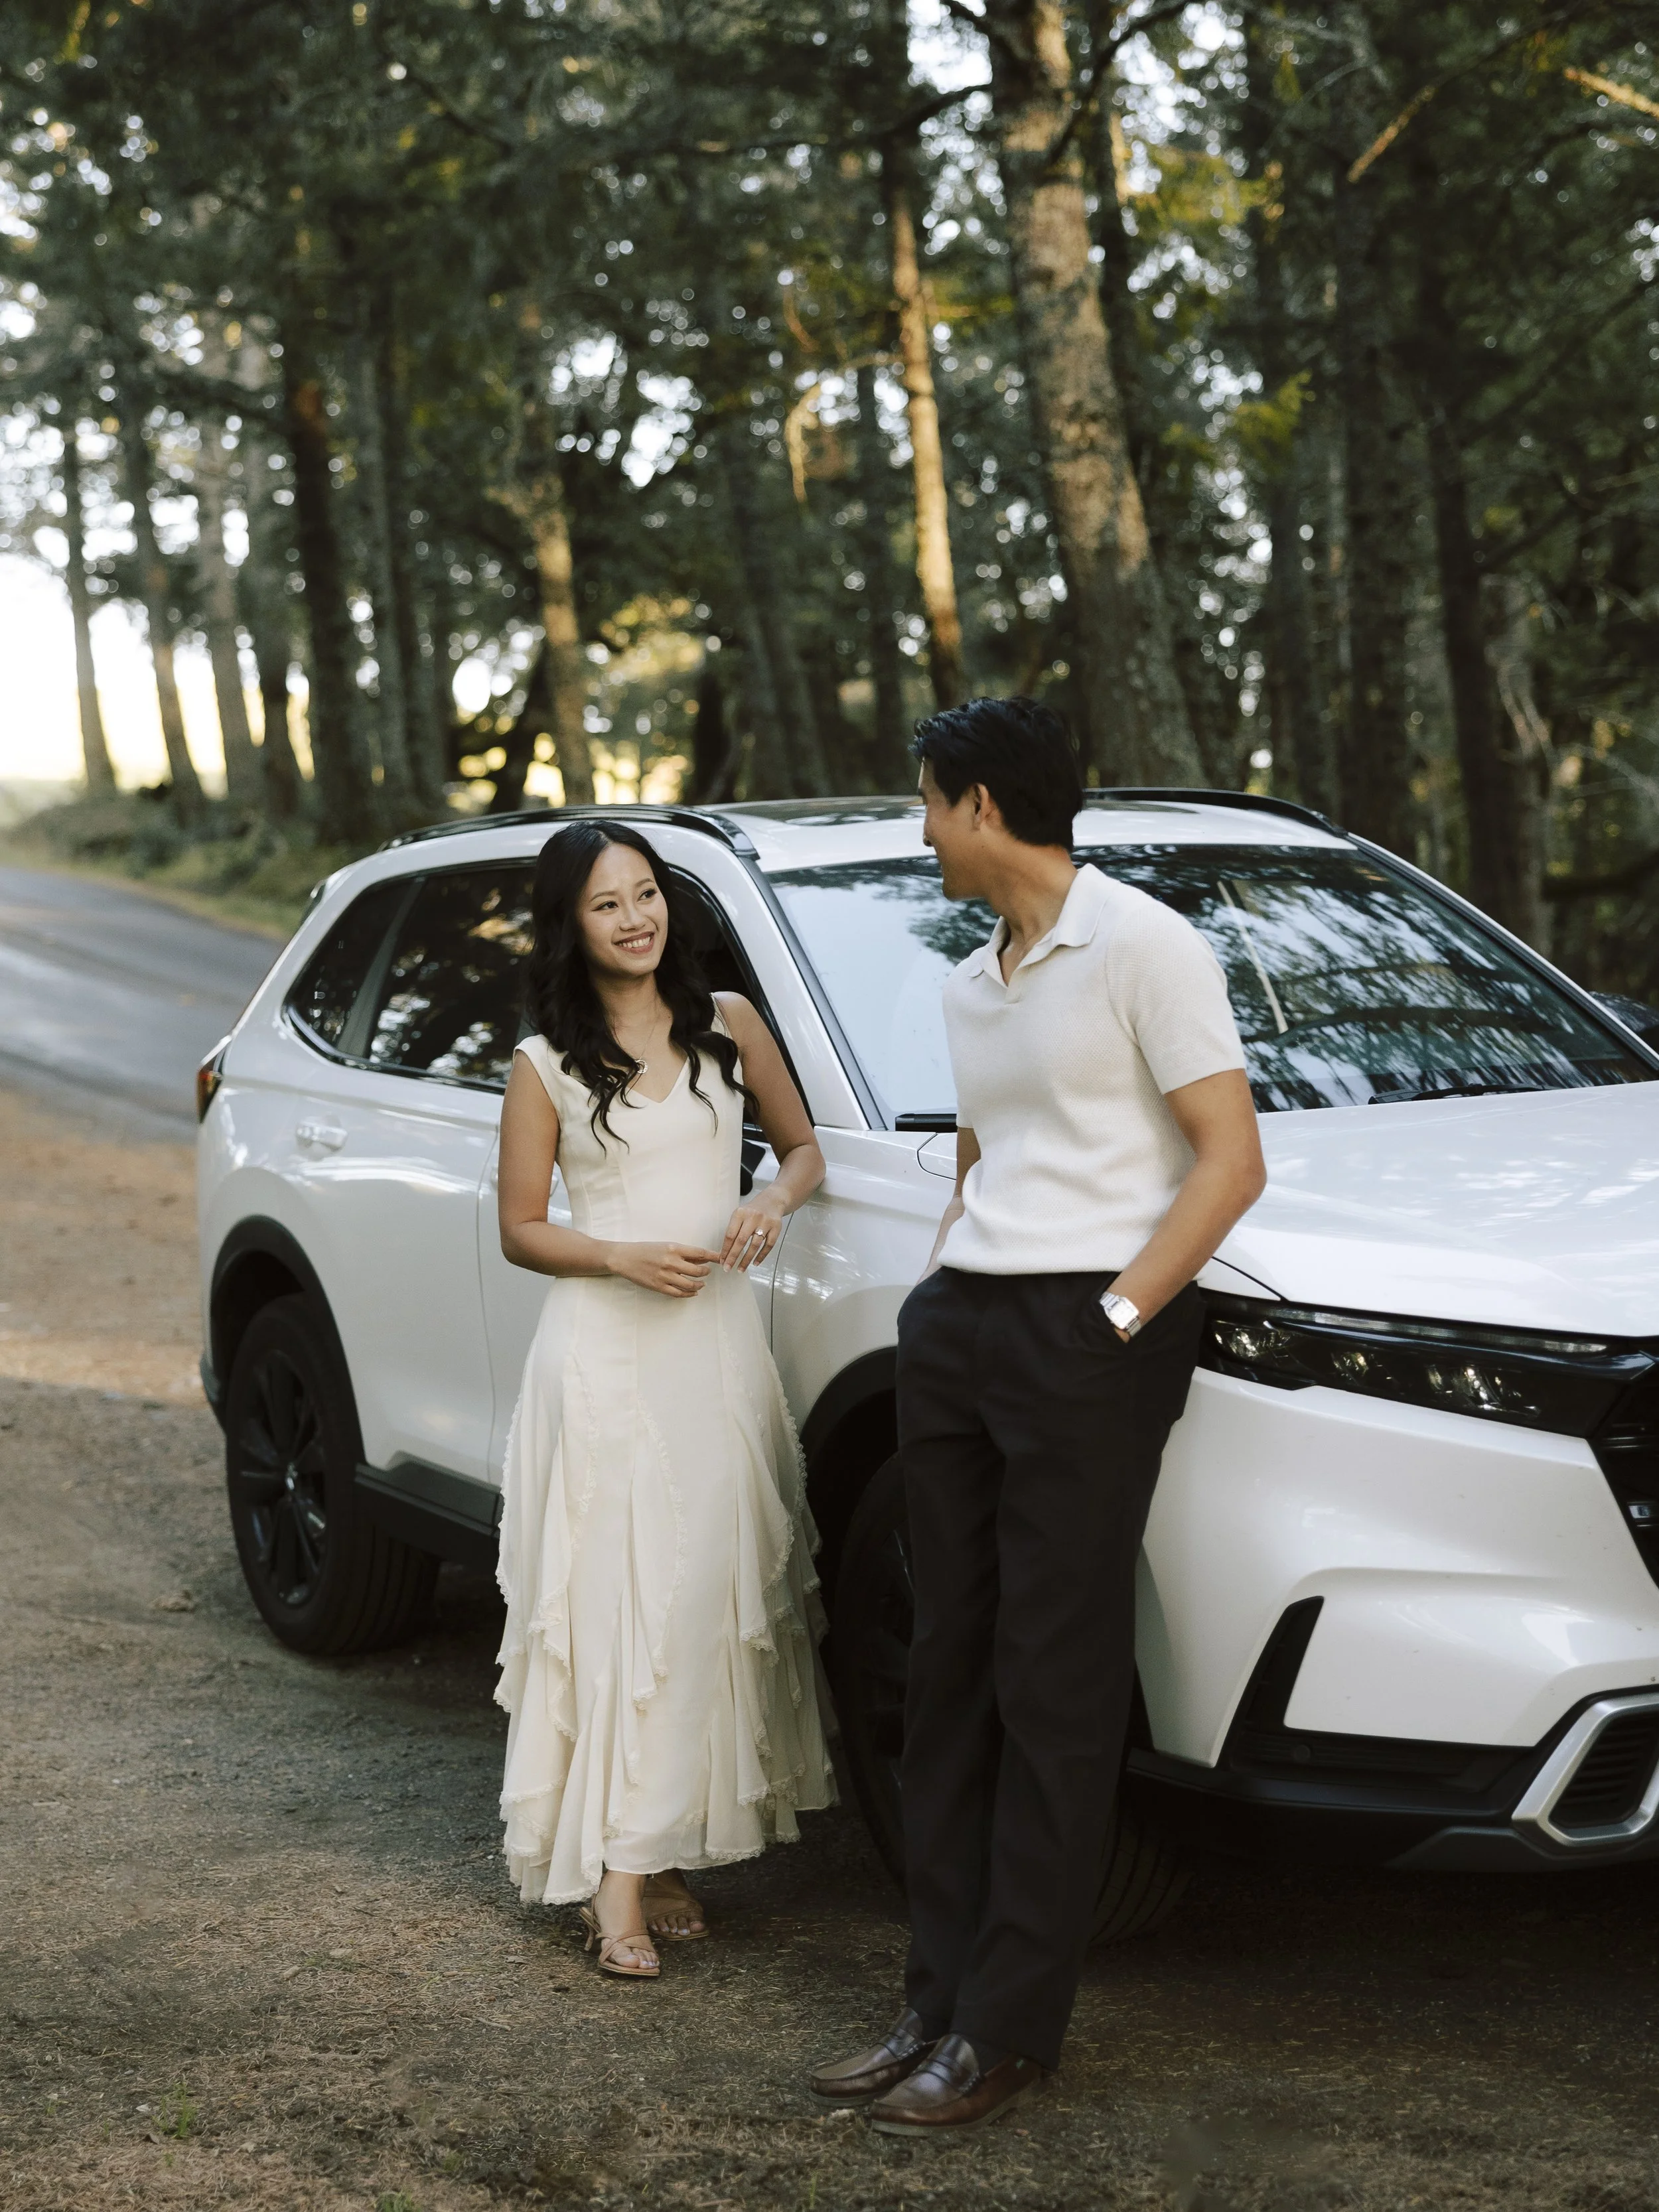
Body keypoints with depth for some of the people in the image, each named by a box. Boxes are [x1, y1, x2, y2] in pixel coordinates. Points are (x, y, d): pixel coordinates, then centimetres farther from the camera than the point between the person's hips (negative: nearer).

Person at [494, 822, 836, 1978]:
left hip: (718, 1340, 3)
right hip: (604, 1351, -3)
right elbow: (520, 1230, 4)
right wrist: (626, 1258, -13)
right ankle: (617, 1876, -7)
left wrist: (771, 1204, -4)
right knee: (617, 1601, -8)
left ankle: (671, 1846, 11)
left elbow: (804, 1147, 17)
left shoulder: (729, 1025, 8)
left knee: (710, 1598, 1)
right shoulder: (547, 1066, 2)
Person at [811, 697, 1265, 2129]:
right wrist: (940, 1298, 12)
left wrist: (1114, 1318, -16)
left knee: (1052, 1688, -4)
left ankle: (1007, 2030, 3)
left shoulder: (1142, 948, -7)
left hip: (1090, 1330, -8)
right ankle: (942, 1999, 16)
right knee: (952, 1672, 9)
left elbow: (1230, 1161, -11)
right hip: (958, 1330, 8)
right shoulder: (972, 986, 18)